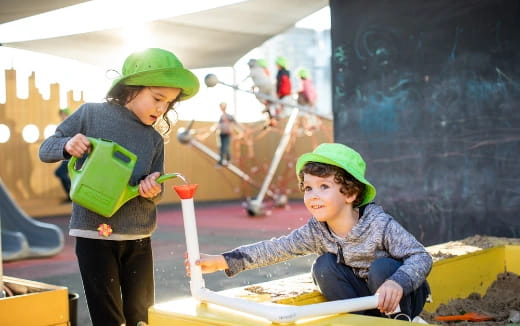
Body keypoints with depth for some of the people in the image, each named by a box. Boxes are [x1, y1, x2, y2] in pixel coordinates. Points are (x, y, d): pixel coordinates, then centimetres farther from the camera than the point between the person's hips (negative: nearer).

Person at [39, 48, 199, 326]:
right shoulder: (91, 114, -3)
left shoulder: (155, 139, 8)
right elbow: (45, 150, 3)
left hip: (138, 238, 4)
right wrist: (67, 145, -20)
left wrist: (152, 190, -14)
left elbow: (156, 193, 10)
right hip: (94, 233, -4)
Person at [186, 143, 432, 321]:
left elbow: (421, 257, -27)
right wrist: (223, 261, -25)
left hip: (403, 296, -4)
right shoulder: (316, 231, -12)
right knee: (324, 265, -18)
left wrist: (397, 283, -49)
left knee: (382, 268, -32)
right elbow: (277, 248, -16)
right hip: (363, 297, 5)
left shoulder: (380, 224, -26)